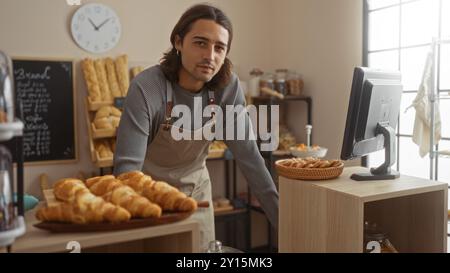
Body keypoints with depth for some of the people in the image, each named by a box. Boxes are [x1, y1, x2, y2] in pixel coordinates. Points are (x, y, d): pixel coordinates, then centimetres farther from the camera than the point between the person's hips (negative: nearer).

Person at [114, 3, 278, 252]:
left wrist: (281, 215, -14)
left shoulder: (228, 87, -16)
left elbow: (247, 153, -12)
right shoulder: (146, 88, -28)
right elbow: (127, 165, -30)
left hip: (196, 189, 4)